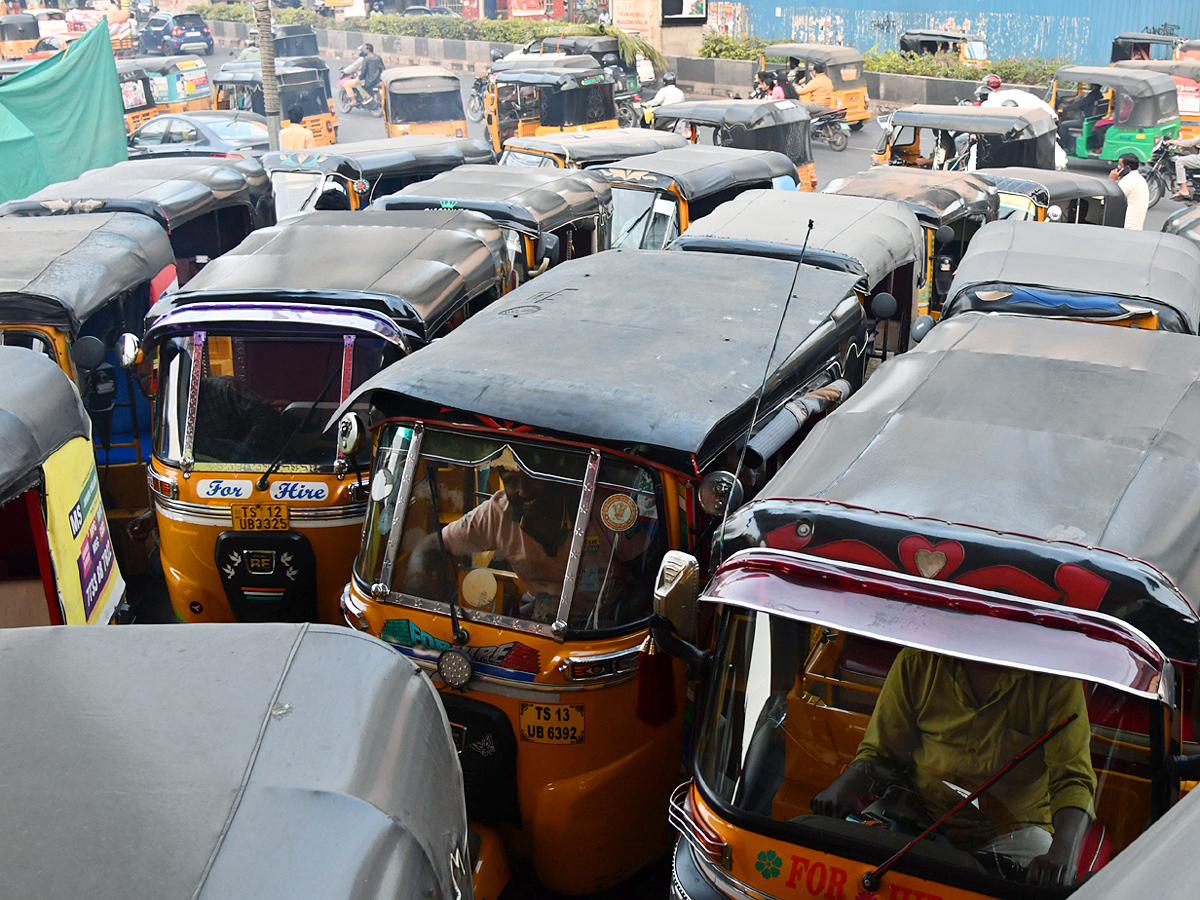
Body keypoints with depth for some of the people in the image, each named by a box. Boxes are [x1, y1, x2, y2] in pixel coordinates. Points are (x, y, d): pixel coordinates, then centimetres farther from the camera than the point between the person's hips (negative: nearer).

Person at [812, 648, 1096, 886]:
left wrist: (1062, 852, -32)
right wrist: (843, 787, -16)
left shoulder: (1054, 675, -8)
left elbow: (1072, 776, -12)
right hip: (918, 814, 2)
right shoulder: (917, 660, -3)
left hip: (1012, 827, -1)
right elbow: (880, 752, 7)